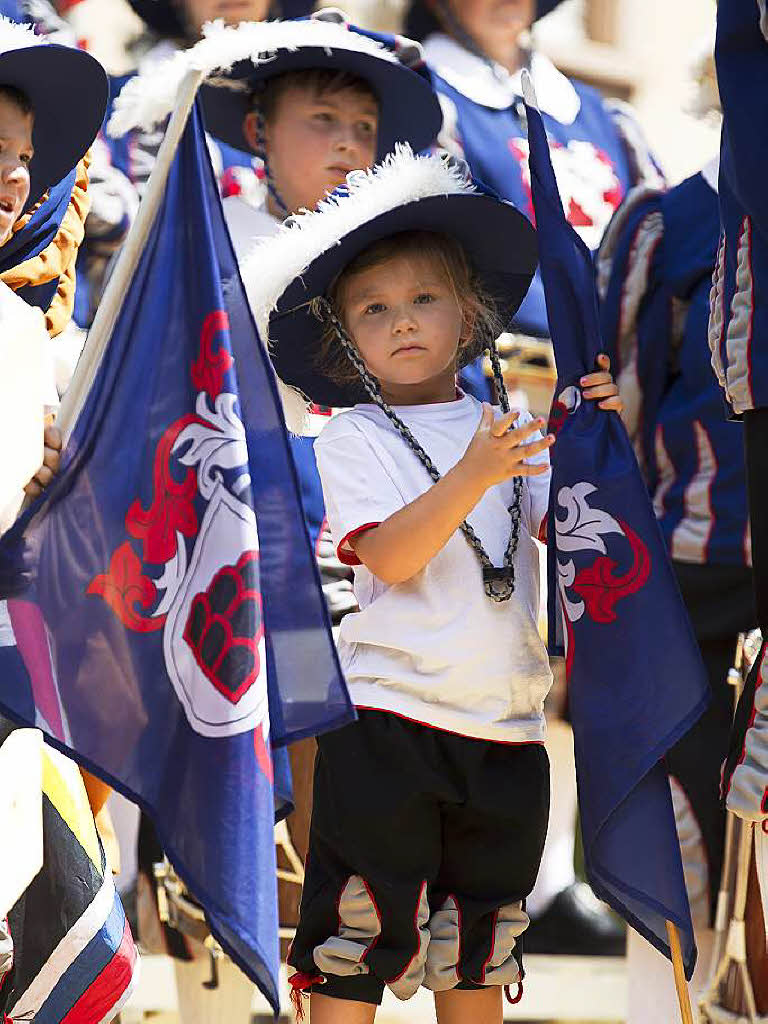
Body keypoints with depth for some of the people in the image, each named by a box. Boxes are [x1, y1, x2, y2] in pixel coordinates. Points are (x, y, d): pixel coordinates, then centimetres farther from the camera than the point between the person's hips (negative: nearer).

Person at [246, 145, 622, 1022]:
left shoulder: (506, 428, 12)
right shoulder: (354, 439, 1)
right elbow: (390, 556, -13)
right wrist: (473, 473, -25)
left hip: (505, 728, 4)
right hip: (389, 715, -4)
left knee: (477, 946, 13)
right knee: (362, 926, -4)